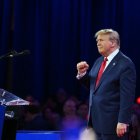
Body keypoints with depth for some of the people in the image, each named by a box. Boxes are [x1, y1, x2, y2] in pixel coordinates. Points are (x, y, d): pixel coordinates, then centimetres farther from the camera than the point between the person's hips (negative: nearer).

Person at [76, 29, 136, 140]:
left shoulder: (125, 64, -12)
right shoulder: (99, 61, 13)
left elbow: (127, 96, -16)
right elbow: (92, 85, 19)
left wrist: (122, 122, -20)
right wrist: (82, 73, 0)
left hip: (112, 122, -8)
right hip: (98, 121, 8)